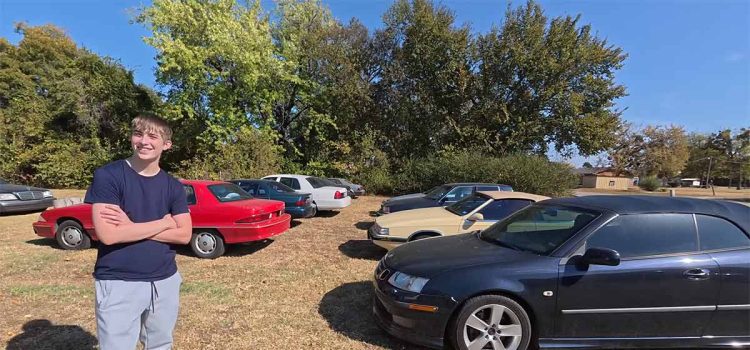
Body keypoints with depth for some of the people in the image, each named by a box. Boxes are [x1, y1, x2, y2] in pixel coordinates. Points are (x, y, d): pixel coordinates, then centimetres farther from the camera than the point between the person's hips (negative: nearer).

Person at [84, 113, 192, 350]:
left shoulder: (173, 186, 2)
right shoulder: (108, 175, -9)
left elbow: (184, 235, -6)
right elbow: (108, 235, -19)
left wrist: (132, 226, -15)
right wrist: (163, 223, -12)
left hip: (165, 282, 4)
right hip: (119, 284, -4)